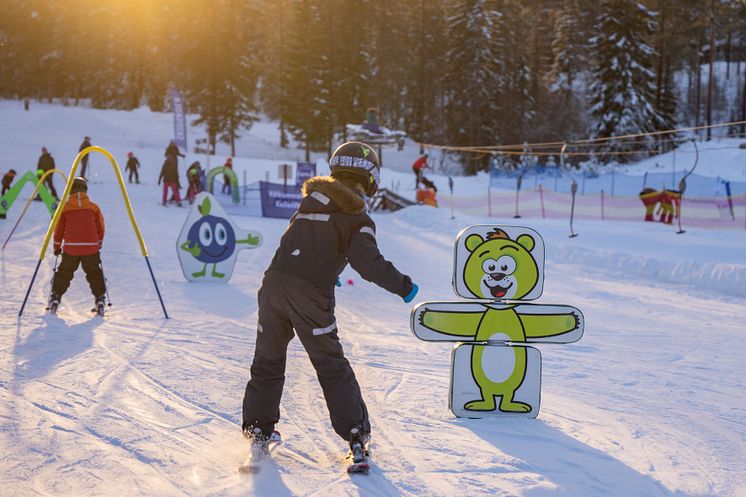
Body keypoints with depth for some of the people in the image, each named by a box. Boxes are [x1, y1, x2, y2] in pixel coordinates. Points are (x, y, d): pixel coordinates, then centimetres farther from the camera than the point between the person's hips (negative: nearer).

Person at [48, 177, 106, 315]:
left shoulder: (65, 207, 1)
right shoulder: (94, 207, 4)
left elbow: (59, 229, 6)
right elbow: (100, 228, 9)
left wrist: (57, 246, 19)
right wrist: (99, 244, 24)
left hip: (70, 248, 0)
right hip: (91, 248, 1)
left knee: (64, 273, 13)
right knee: (94, 273, 11)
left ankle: (55, 297, 13)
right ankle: (100, 299, 8)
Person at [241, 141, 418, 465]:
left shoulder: (311, 197, 16)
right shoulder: (358, 219, 0)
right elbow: (369, 263, -12)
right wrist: (403, 286, 0)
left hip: (275, 283, 4)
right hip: (312, 296, -4)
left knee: (268, 361, 17)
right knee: (331, 366, 8)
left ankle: (257, 429, 18)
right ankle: (356, 433, 10)